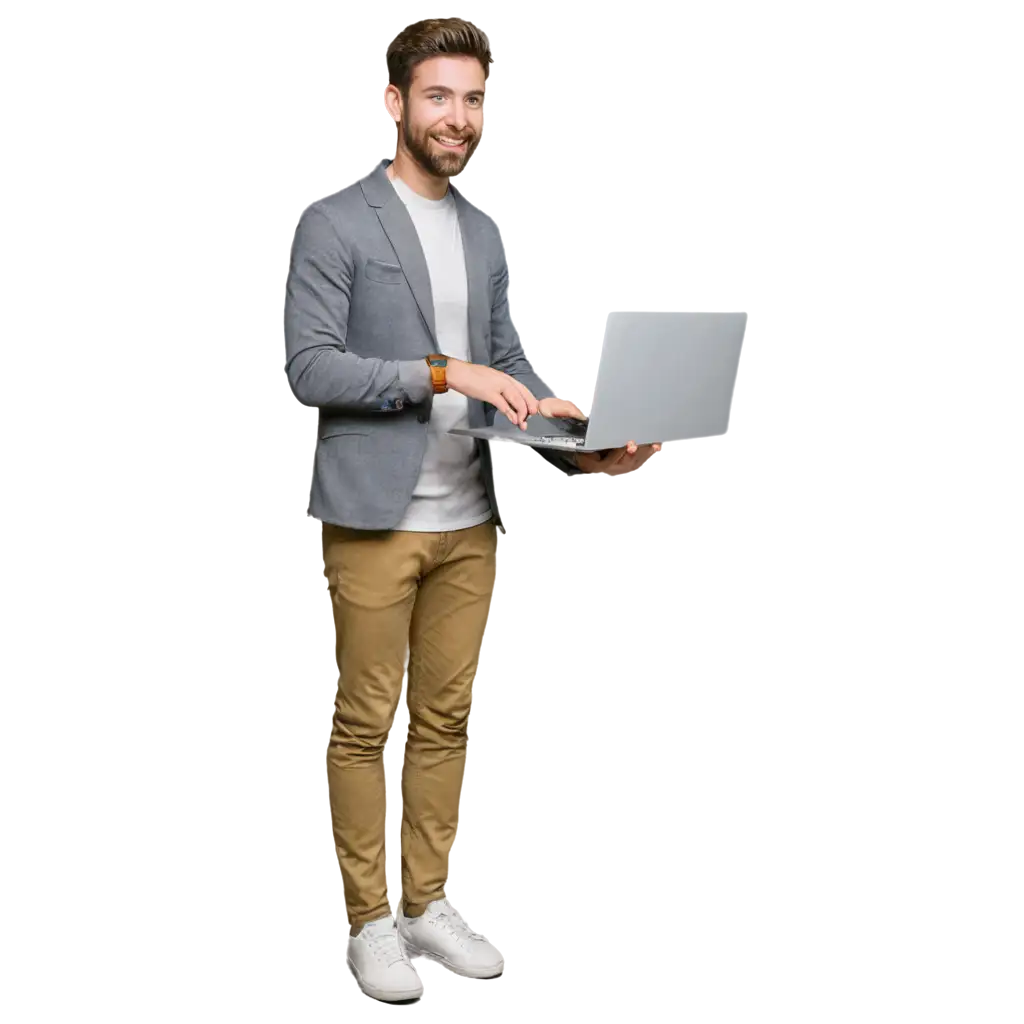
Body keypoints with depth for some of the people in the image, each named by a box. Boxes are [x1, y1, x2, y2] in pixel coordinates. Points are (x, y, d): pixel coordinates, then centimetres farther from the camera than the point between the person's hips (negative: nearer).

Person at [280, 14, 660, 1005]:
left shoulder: (483, 232, 14)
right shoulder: (333, 223, -7)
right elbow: (307, 365, -14)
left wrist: (567, 427, -1)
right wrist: (440, 373, -20)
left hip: (467, 518, 6)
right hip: (373, 519, -6)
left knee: (444, 718, 12)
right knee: (364, 725, 2)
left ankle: (429, 906, 24)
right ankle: (368, 922, 12)